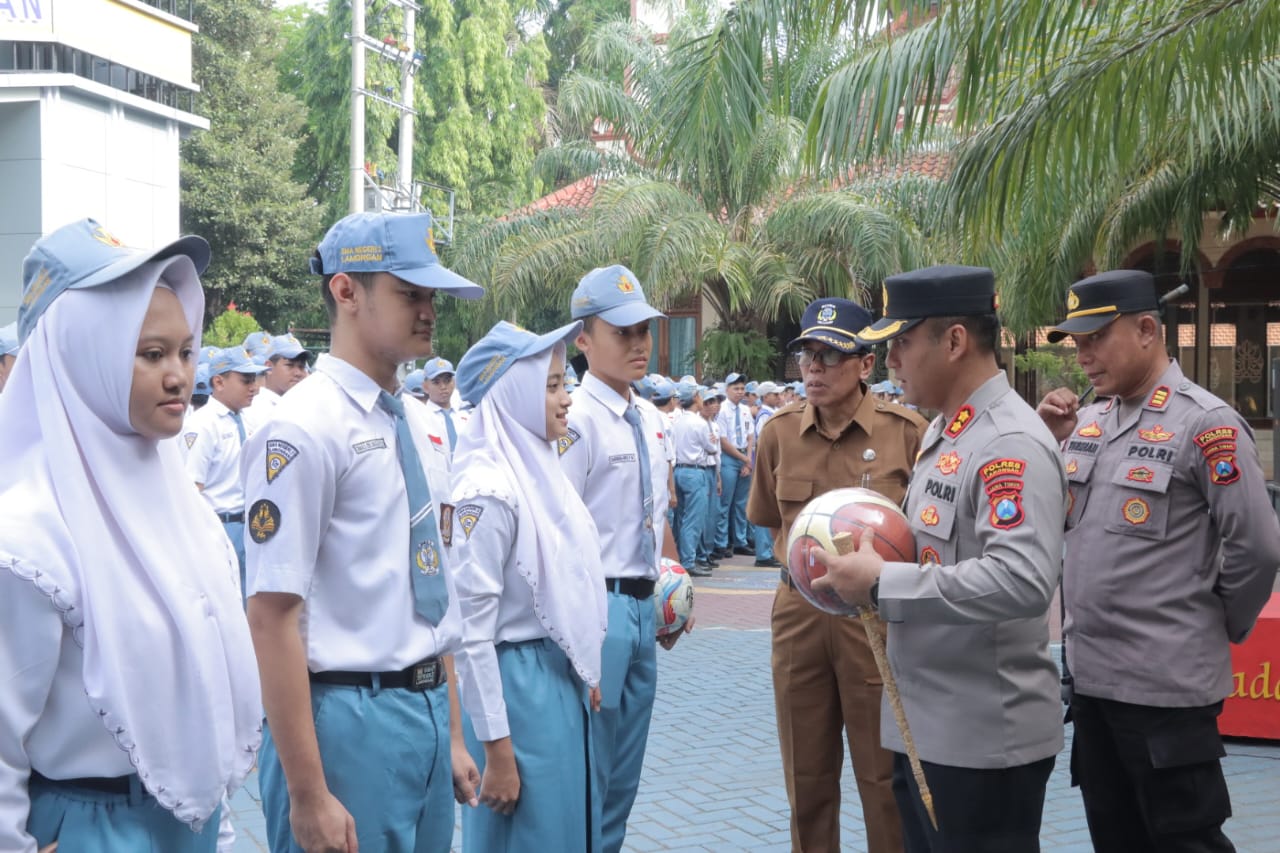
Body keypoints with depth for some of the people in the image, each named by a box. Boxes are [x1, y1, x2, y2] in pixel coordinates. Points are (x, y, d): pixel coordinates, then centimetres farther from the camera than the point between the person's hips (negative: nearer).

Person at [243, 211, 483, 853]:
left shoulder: (417, 424, 10)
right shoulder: (305, 429, -15)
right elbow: (273, 618, -19)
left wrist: (452, 735, 17)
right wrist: (308, 795, -20)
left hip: (429, 712, 8)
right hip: (348, 721, -8)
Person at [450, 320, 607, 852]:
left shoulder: (542, 470, 7)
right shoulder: (490, 489, -19)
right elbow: (471, 630, -20)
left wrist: (586, 676, 18)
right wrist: (495, 748, -19)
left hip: (562, 681, 9)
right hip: (520, 685, -8)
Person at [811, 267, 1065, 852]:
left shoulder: (1012, 444, -19)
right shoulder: (942, 432, 12)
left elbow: (1023, 580, -32)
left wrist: (881, 586, -26)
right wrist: (873, 559, 4)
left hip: (985, 738, -10)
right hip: (925, 725, 10)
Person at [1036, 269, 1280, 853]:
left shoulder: (1206, 425, -14)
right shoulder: (1089, 422, 9)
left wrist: (1219, 628, -1)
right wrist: (1052, 443, 0)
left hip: (1167, 684, -8)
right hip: (1090, 674, 8)